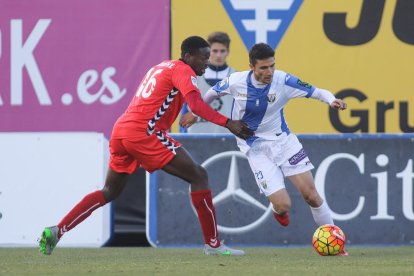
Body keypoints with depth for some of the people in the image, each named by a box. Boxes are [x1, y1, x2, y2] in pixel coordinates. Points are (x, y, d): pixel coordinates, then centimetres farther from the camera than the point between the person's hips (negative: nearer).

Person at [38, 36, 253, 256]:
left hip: (120, 130, 9)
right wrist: (228, 123, -23)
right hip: (143, 133, -9)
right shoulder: (183, 71, -3)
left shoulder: (162, 67, 25)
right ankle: (213, 244, -4)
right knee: (198, 176, -2)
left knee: (109, 192, 20)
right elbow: (196, 105, -19)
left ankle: (56, 231, 9)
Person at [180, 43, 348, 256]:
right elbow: (214, 92, 7)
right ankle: (278, 211, 28)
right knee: (283, 205, -11)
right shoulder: (236, 82, -15)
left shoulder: (283, 81, -17)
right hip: (256, 148, -1)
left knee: (310, 193, -7)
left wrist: (331, 100, -36)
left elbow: (316, 92, -14)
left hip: (282, 140, 1)